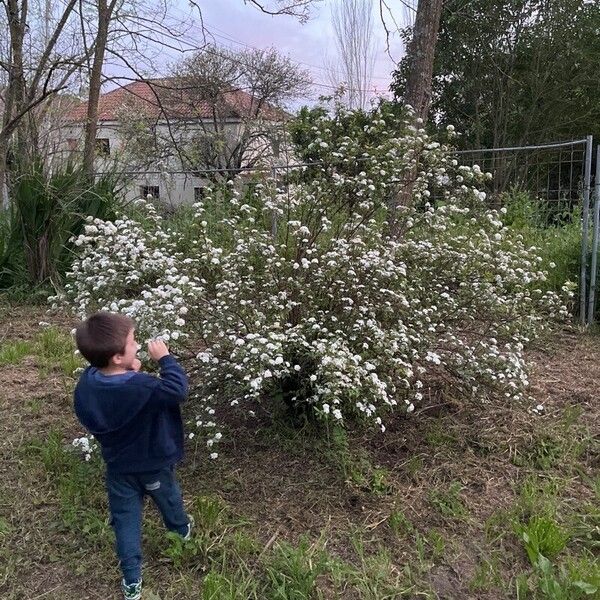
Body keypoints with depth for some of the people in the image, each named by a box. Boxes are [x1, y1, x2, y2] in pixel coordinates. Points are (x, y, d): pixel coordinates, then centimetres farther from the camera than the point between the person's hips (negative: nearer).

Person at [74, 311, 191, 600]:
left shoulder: (86, 383, -16)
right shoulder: (141, 388, -38)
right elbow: (178, 389, -35)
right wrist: (164, 358, -27)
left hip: (118, 466, 4)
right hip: (153, 464, -4)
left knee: (126, 520, 17)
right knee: (169, 498, 28)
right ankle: (181, 529, 57)